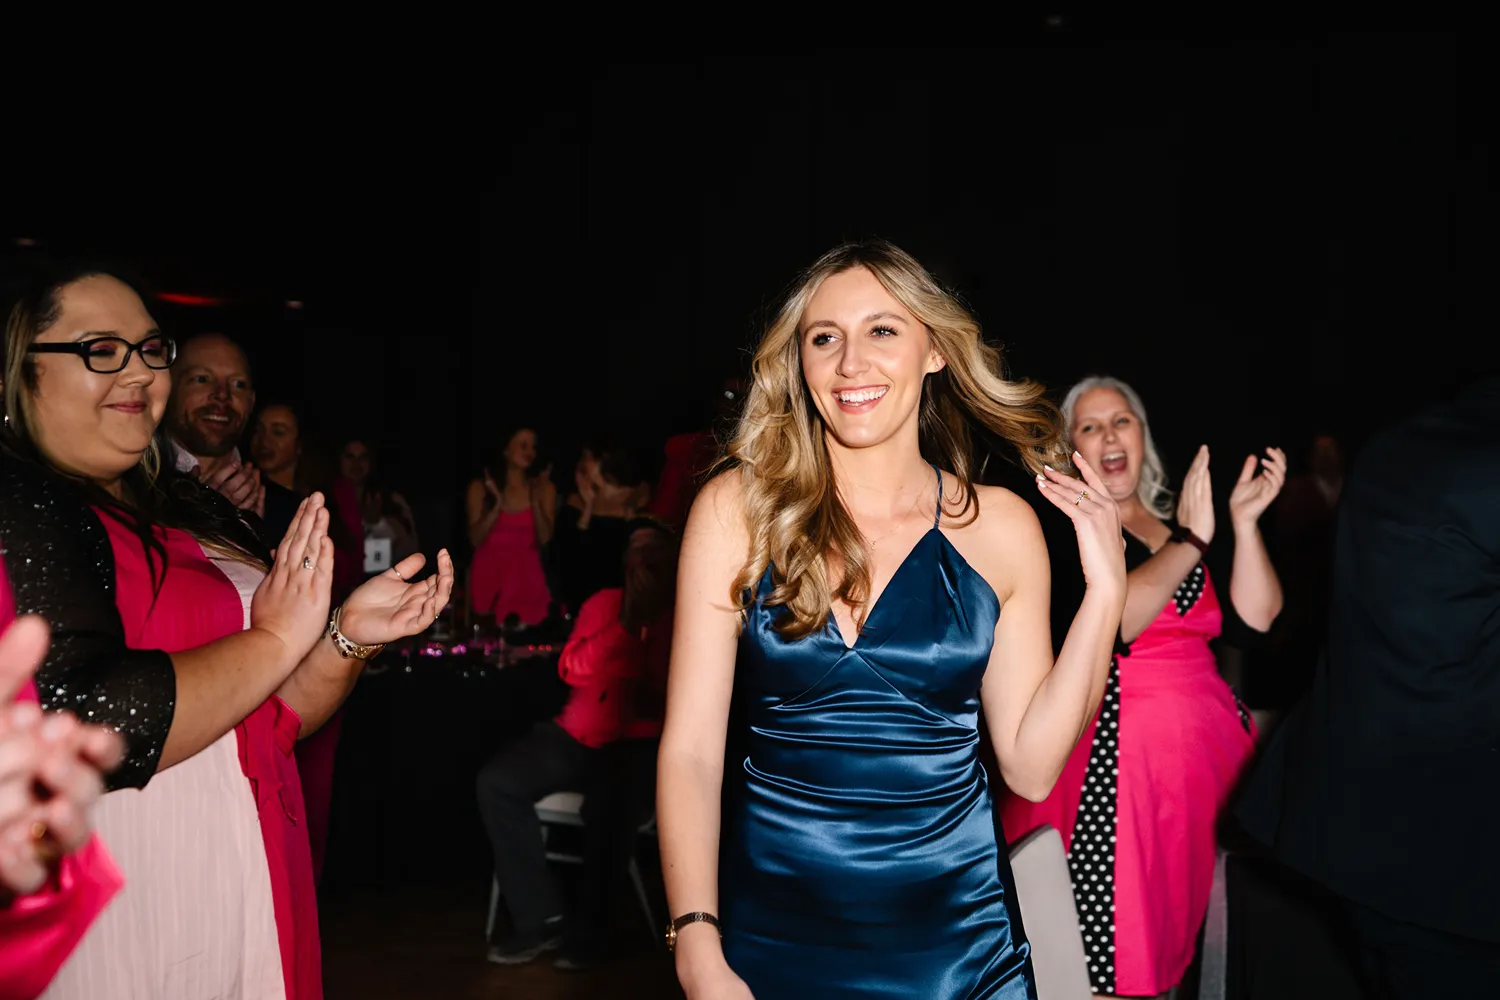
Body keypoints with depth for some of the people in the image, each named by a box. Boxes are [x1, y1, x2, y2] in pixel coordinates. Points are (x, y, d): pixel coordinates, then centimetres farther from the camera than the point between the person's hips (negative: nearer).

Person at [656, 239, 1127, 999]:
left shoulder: (1001, 528, -3)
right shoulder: (737, 508, -7)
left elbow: (1030, 766, -3)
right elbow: (690, 747, -10)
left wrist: (1104, 591, -8)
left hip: (955, 931, 1)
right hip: (772, 928, -1)